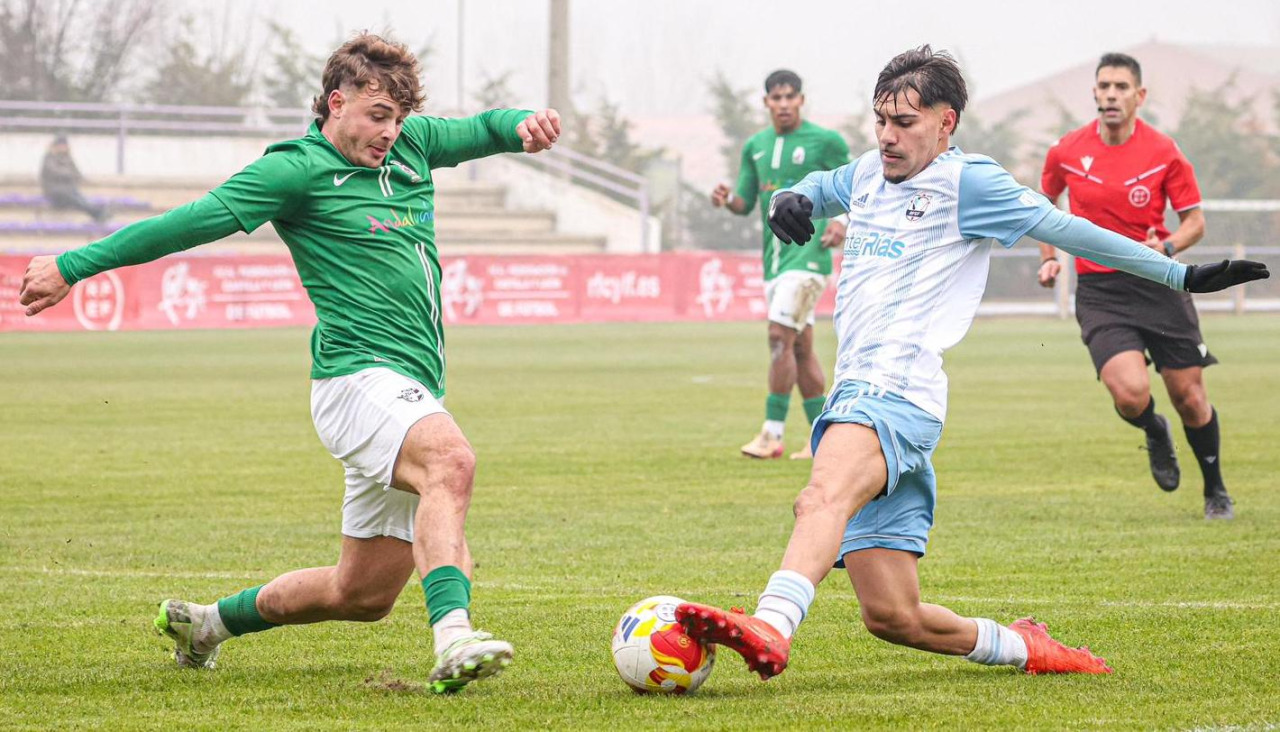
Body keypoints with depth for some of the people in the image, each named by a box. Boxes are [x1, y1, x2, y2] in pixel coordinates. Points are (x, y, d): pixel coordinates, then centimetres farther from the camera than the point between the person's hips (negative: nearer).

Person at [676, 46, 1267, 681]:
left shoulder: (965, 181, 1)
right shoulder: (869, 173, 23)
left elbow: (1064, 229, 5)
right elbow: (820, 187, 44)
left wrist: (1180, 275, 6)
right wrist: (791, 199, 18)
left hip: (898, 393, -8)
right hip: (857, 395, 8)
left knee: (823, 497, -39)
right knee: (891, 616, 5)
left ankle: (770, 629, -63)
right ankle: (1021, 649, 25)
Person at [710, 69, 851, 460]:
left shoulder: (826, 141, -4)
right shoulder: (755, 146, 13)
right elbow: (746, 203, 14)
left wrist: (844, 226, -16)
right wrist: (726, 200, -8)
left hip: (808, 254, -7)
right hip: (774, 257, 7)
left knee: (780, 337, -15)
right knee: (800, 346, 8)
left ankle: (772, 434, -13)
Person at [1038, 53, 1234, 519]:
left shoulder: (1164, 153, -5)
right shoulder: (1067, 152, 0)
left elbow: (1195, 220, 2)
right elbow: (1044, 203, 20)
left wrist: (1168, 247, -18)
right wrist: (1048, 257, 9)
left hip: (1158, 285, 0)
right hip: (1098, 292, 0)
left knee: (1190, 397, 2)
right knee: (1130, 393, -21)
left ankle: (1216, 492, 26)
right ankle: (1155, 433, 17)